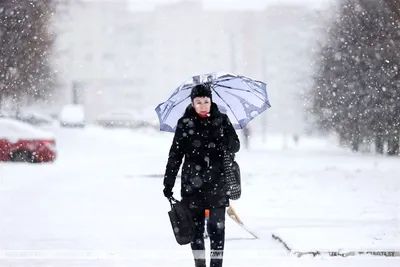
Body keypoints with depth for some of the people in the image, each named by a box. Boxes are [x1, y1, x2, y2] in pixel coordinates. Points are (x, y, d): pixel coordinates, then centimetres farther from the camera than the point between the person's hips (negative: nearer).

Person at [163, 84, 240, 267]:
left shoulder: (222, 120, 4)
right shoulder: (185, 123, 2)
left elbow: (236, 145, 6)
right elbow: (175, 155, 3)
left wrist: (227, 144, -18)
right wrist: (168, 182, 0)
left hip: (217, 183, 0)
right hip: (192, 183, 0)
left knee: (216, 226, -6)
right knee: (196, 226, 4)